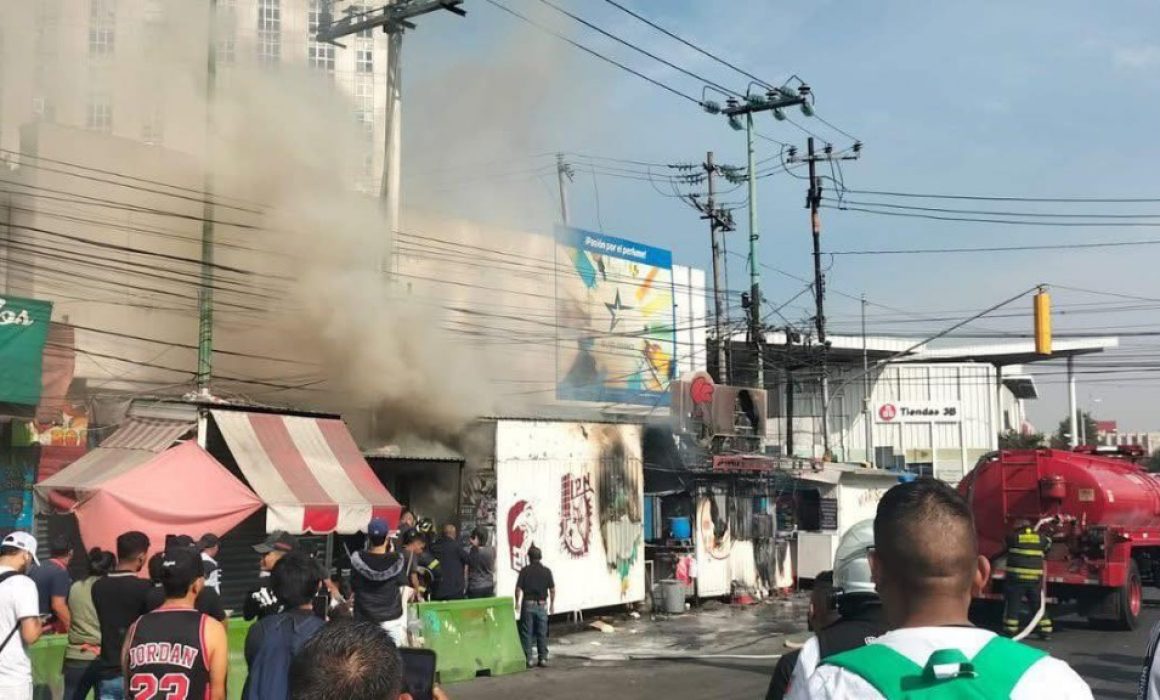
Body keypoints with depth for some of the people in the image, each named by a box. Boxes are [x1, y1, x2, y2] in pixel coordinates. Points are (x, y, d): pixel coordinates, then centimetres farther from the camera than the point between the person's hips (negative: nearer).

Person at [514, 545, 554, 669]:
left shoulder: (525, 570, -5)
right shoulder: (546, 571, 0)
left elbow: (518, 588, -5)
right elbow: (552, 589, 1)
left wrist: (517, 602, 9)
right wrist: (552, 604, 12)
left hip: (528, 604, -2)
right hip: (542, 604, 2)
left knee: (527, 633, 5)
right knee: (542, 633, 9)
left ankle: (529, 659, 3)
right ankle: (543, 658, 9)